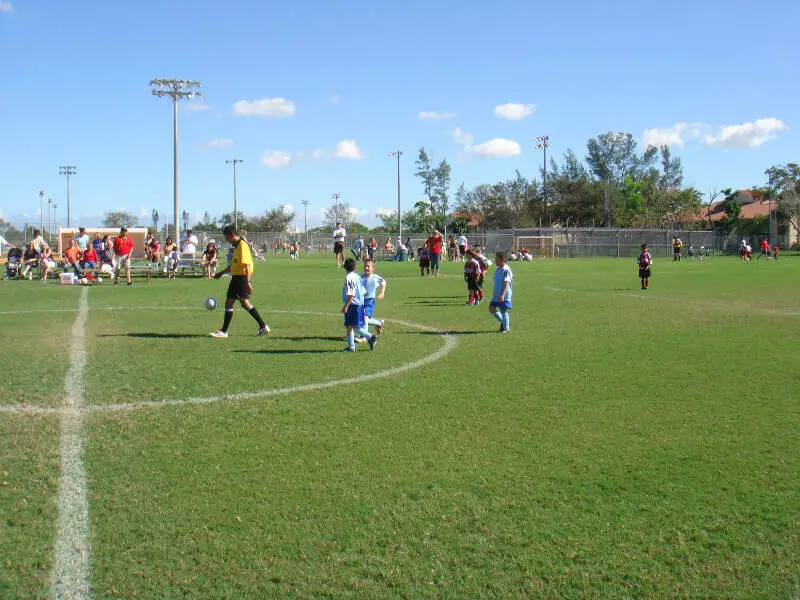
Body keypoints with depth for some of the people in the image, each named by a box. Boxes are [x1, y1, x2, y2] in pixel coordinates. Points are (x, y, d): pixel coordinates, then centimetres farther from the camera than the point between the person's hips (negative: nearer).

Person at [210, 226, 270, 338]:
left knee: (245, 302, -16)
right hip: (236, 277, 10)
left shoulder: (242, 245, -13)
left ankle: (263, 327, -10)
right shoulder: (236, 245, 17)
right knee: (228, 302, 9)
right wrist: (221, 273, 36)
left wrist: (248, 281, -26)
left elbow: (247, 264, -21)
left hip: (242, 277, -10)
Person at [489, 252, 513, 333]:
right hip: (496, 294, 8)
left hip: (504, 296, -8)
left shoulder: (506, 269, -14)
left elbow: (507, 283, -21)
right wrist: (493, 294, 23)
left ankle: (506, 328, 12)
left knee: (503, 310, -3)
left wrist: (502, 294, -28)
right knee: (491, 309, 7)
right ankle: (503, 321, 26)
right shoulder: (497, 270, 12)